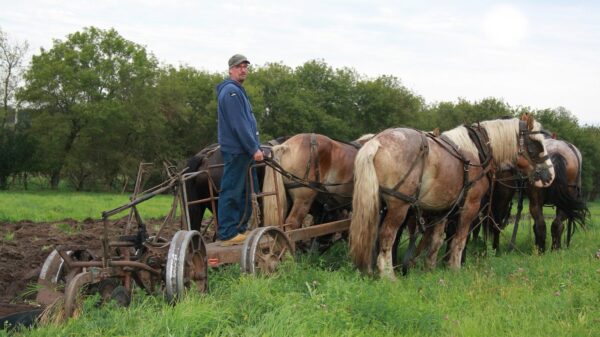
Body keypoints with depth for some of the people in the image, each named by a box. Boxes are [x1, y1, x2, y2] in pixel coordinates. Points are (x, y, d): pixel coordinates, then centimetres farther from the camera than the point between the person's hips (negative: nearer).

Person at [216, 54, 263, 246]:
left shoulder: (238, 91, 21)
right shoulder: (231, 91, -13)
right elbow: (238, 125, -20)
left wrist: (256, 147, 17)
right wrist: (254, 149, -19)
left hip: (244, 151, 11)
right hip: (236, 150, -11)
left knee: (249, 190, 15)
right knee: (231, 192, -7)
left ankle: (240, 229, 22)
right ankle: (227, 234, -5)